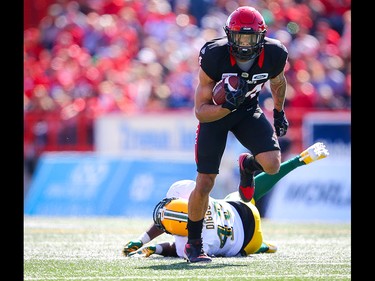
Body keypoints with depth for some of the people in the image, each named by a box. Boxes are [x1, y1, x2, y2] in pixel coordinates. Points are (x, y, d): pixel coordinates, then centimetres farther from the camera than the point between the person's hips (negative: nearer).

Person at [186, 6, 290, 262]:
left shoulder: (274, 55, -22)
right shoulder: (214, 56, -31)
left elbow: (278, 82, 6)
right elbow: (201, 112, -26)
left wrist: (279, 113, 16)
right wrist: (227, 105, -43)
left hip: (248, 110, 2)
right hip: (214, 113, -2)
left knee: (272, 164, -21)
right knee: (204, 183, -6)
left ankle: (248, 165, 18)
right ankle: (194, 243, 16)